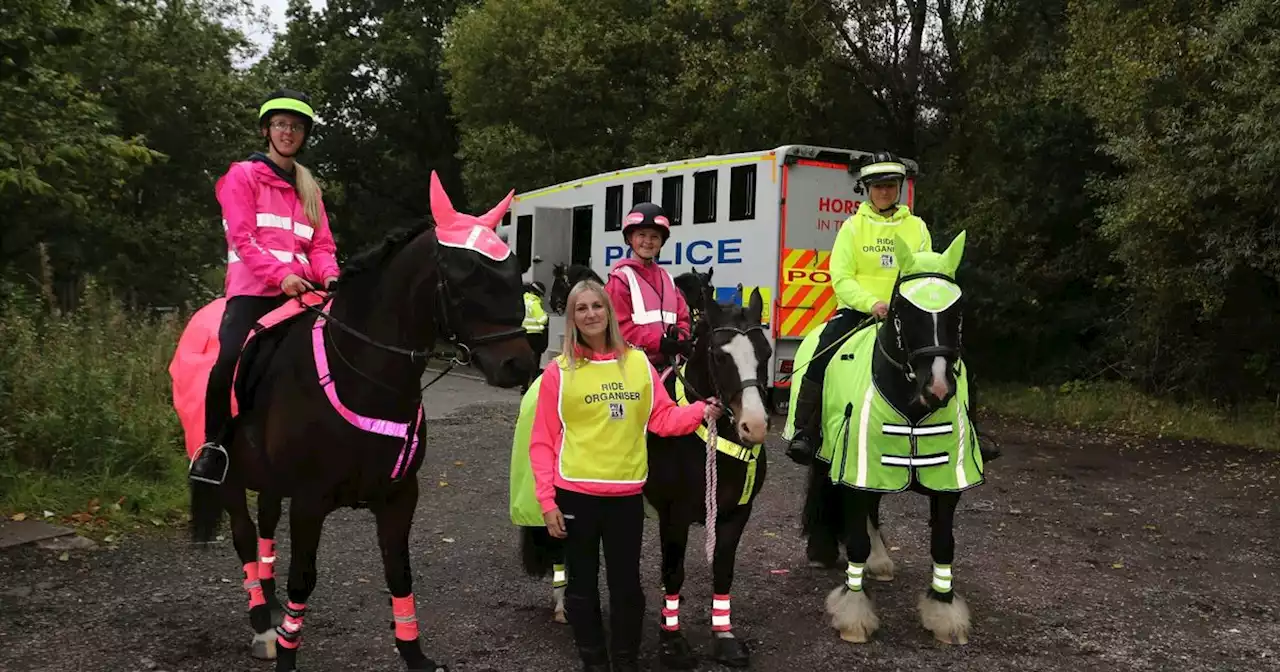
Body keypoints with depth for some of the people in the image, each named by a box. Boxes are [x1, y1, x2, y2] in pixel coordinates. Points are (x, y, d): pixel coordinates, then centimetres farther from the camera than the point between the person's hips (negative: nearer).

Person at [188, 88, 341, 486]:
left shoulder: (308, 188, 23)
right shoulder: (243, 176, 8)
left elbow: (321, 244, 14)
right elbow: (242, 237, -5)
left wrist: (328, 275, -10)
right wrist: (279, 275, -21)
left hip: (300, 290, 5)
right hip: (253, 289, -5)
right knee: (230, 360, -28)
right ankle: (214, 444, -9)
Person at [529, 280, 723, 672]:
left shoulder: (638, 363, 4)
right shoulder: (559, 371, -4)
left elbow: (662, 418, 6)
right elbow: (542, 441, -4)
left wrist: (701, 411, -9)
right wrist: (547, 500, -8)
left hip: (627, 493, 2)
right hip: (575, 494, -2)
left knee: (627, 583, 11)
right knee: (582, 585, 10)